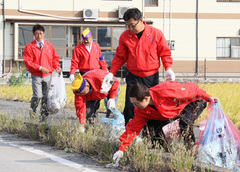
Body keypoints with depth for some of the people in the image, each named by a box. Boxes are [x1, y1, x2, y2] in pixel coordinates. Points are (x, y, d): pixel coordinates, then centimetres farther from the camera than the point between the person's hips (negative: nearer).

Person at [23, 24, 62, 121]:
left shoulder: (49, 46, 9)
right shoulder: (29, 47, -2)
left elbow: (55, 58, 17)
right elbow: (27, 62, -8)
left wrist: (57, 67, -3)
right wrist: (40, 68, -16)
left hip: (48, 76, 3)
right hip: (36, 76, -3)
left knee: (46, 97, 5)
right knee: (37, 96, -14)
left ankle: (44, 118, 12)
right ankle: (32, 113, 11)